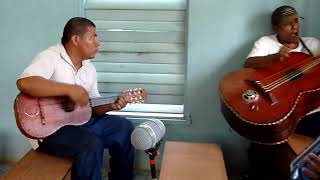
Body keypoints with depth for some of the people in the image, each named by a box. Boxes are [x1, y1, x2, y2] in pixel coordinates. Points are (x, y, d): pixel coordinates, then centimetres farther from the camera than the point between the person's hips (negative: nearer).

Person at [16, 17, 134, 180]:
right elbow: (24, 83, -34)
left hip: (81, 120, 8)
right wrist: (69, 89, -32)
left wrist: (110, 105, -8)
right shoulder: (50, 57, -15)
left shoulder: (89, 68, 10)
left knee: (123, 127, 3)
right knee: (92, 144, -30)